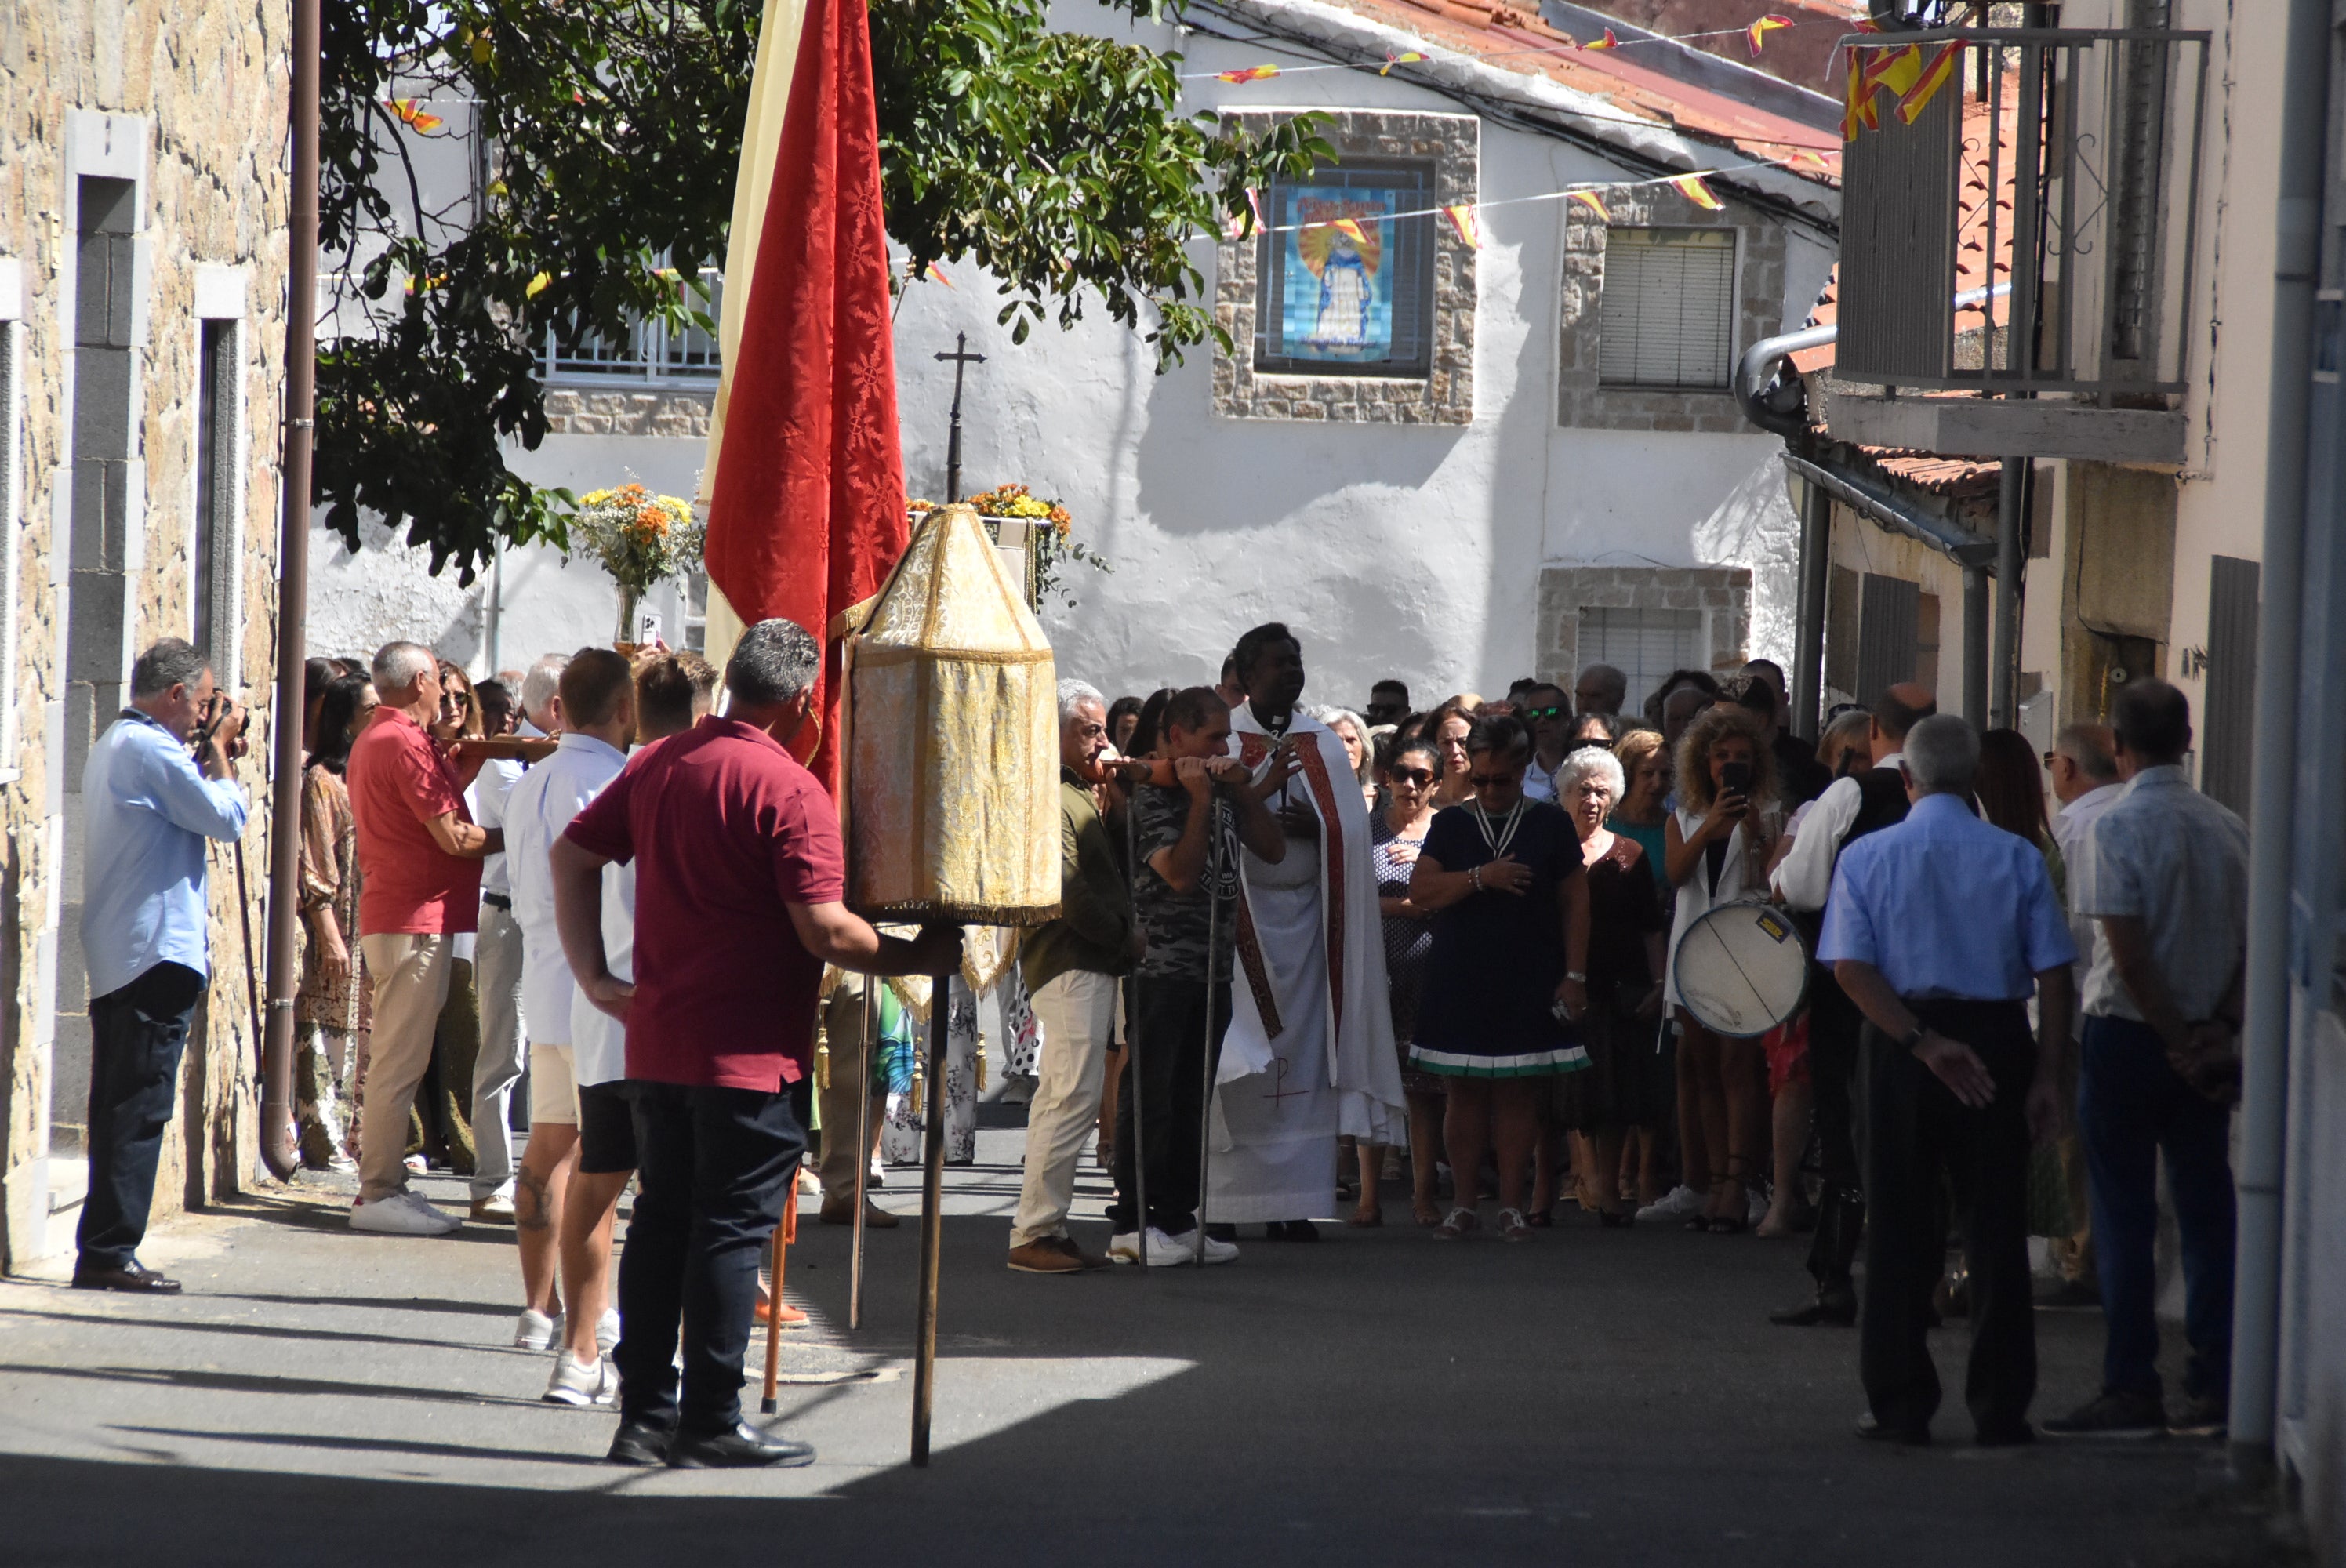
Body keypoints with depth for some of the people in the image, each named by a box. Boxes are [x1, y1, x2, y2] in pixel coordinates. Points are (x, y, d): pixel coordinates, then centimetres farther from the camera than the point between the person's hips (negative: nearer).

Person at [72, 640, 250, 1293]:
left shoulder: (112, 746, 18)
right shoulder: (150, 750, -14)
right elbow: (227, 819, -13)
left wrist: (207, 755, 16)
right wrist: (218, 750, 0)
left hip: (116, 958, 10)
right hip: (158, 950, -10)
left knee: (124, 1106, 13)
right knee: (140, 1108, -9)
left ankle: (104, 1254, 14)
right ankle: (109, 1251, -11)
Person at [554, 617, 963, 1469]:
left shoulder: (659, 764, 8)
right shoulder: (791, 790, -15)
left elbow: (572, 853, 14)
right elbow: (824, 929, -19)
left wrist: (595, 975, 14)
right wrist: (920, 957, -5)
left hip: (655, 1041, 7)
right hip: (747, 1050, -7)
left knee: (661, 1219, 12)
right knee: (731, 1229, -2)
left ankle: (644, 1414, 14)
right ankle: (711, 1424, 0)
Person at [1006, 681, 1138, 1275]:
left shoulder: (1080, 795, 21)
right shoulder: (1051, 799, -12)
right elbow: (1068, 892, -19)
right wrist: (1123, 934, -11)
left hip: (1092, 965, 11)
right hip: (1072, 968, -11)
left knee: (1061, 1100, 12)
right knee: (1071, 1098, -12)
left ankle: (1046, 1230, 15)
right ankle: (1035, 1232, -11)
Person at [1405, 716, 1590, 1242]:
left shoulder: (1549, 824, 6)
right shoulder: (1452, 824, 9)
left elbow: (1575, 902, 5)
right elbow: (1421, 891, -2)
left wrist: (1575, 975, -1)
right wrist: (1480, 878, -15)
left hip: (1528, 987, -1)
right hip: (1459, 985, 1)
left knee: (1518, 1095, -1)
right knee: (1464, 1095, 2)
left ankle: (1512, 1204, 5)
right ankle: (1464, 1203, 8)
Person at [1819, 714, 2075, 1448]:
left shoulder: (1866, 857, 0)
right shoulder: (2016, 858, -1)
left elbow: (1852, 969, -11)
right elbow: (2053, 974, -4)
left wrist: (1923, 1045, -14)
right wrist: (2047, 1073, -2)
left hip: (1900, 1047, 0)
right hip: (1997, 1042, 0)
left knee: (1900, 1227, 7)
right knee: (1995, 1225, 5)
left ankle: (1900, 1404, 8)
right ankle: (1999, 1407, 4)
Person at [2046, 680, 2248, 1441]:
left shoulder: (2116, 828, -13)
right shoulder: (2229, 829, 5)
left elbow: (2129, 955, -17)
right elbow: (2254, 945, 2)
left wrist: (2180, 1042, -11)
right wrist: (2219, 1027, -4)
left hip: (2127, 1036, -5)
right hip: (2206, 1045, 5)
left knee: (2124, 1216, 0)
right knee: (2207, 1212, 8)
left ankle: (2132, 1387, 0)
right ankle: (2214, 1387, 7)